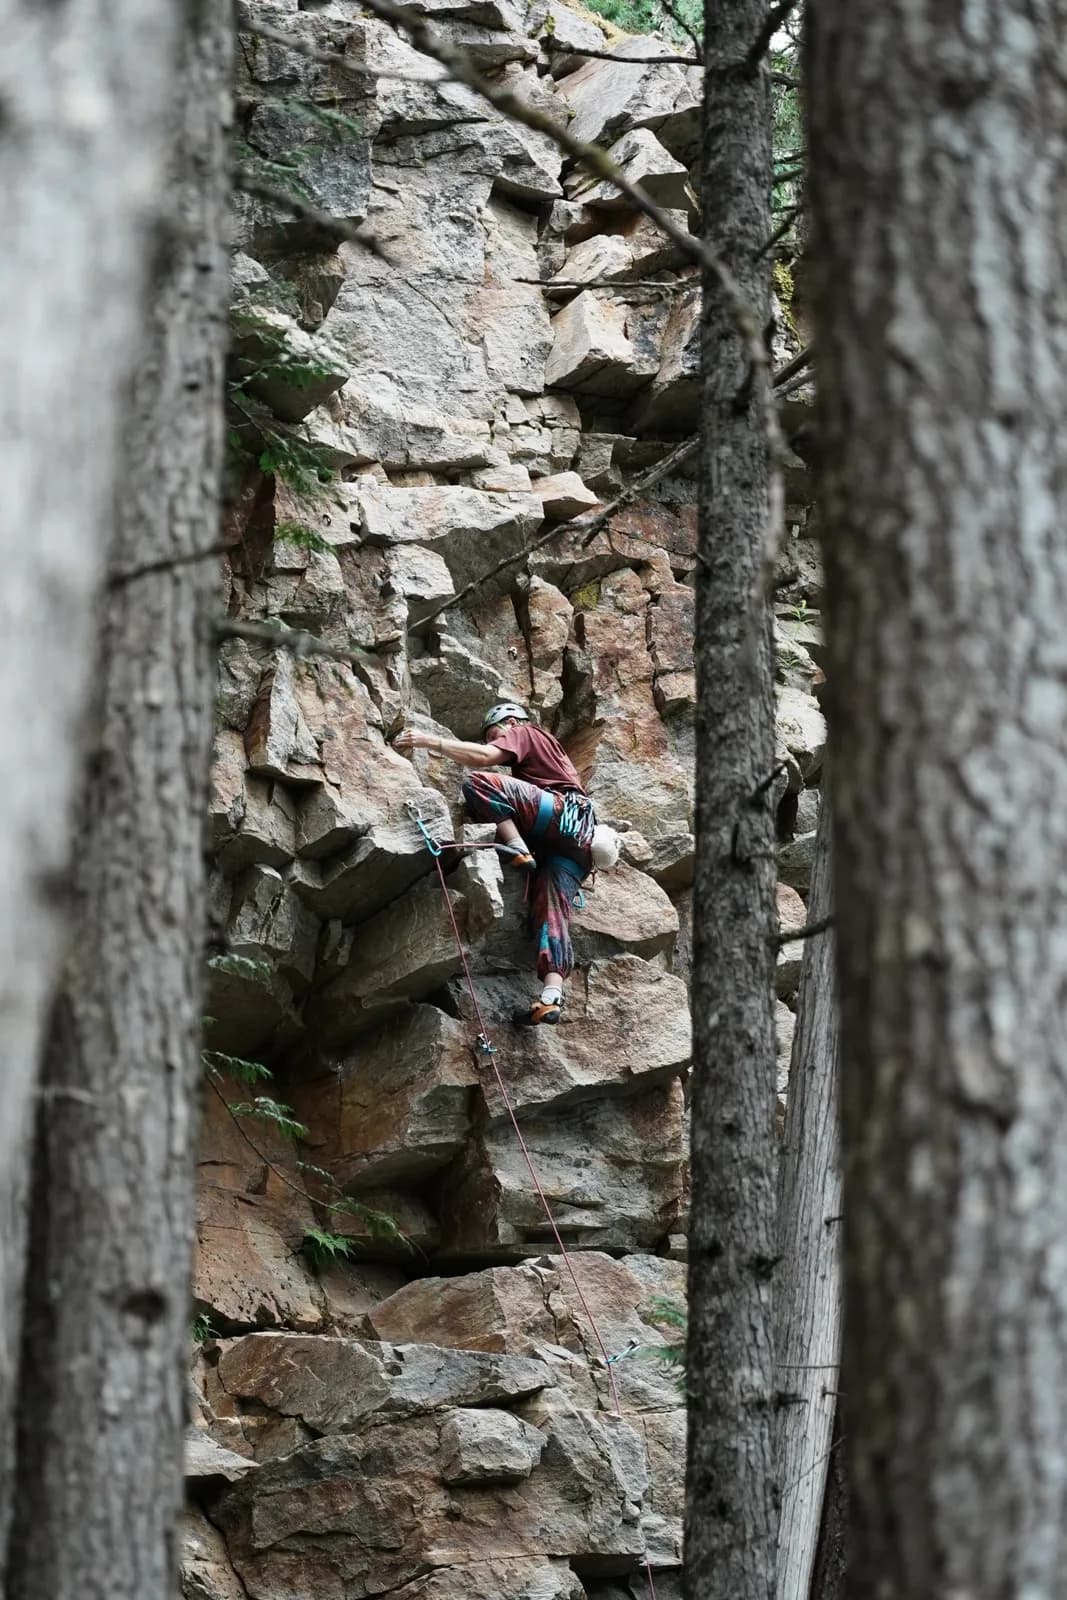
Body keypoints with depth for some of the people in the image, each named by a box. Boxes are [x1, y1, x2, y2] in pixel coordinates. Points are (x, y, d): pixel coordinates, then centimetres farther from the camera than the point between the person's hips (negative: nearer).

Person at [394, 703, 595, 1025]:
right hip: (578, 844, 9)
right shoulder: (545, 747, 42)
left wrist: (429, 742, -8)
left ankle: (519, 851, -25)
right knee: (551, 913, -10)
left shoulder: (522, 733, 14)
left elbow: (485, 757, -6)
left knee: (479, 783, -20)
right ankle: (551, 997, -29)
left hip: (566, 815, -9)